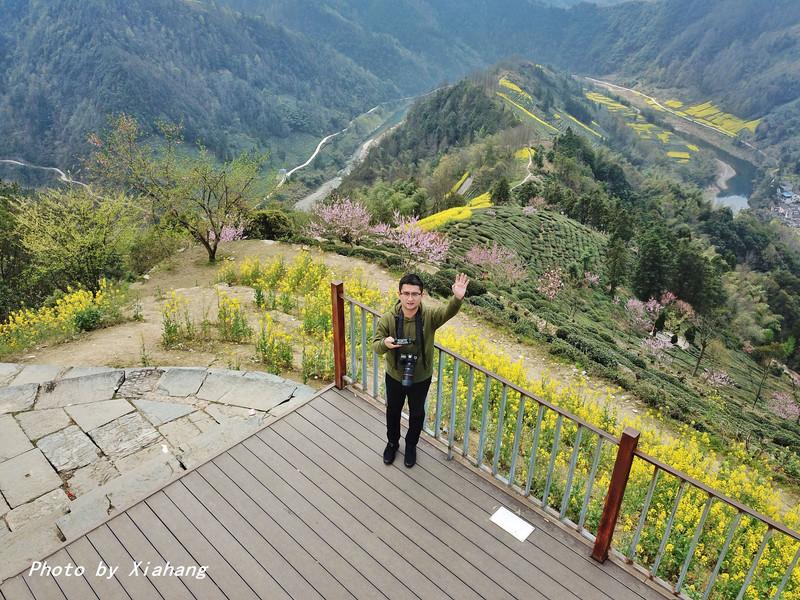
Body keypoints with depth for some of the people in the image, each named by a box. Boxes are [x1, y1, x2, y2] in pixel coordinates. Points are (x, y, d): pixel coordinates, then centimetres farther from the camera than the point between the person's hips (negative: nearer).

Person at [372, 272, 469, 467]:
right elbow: (375, 345, -13)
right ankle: (392, 442, 52)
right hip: (395, 376, 1)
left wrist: (457, 298, -66)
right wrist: (384, 343, -38)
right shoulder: (388, 318, -20)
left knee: (417, 413, 22)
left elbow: (448, 312, -43)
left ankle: (411, 445, 50)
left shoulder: (429, 315, -23)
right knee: (393, 411, 24)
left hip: (421, 378, 0)